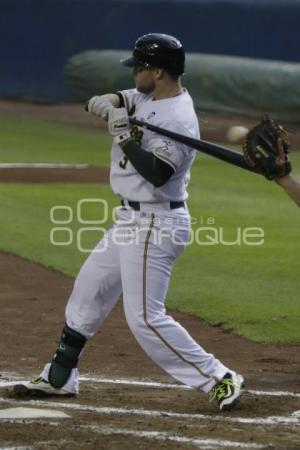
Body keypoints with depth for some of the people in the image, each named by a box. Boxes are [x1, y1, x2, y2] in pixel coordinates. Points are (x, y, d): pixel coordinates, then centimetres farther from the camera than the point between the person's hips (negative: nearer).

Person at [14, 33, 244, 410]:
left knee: (145, 317, -13)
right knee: (87, 290, 18)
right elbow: (98, 104, 9)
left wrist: (123, 134, -27)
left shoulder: (179, 120, -21)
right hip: (131, 220, 10)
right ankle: (59, 377, 30)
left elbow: (157, 173, -30)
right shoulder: (147, 97, 7)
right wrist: (110, 102, -14)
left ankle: (219, 380, -9)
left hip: (154, 224, -10)